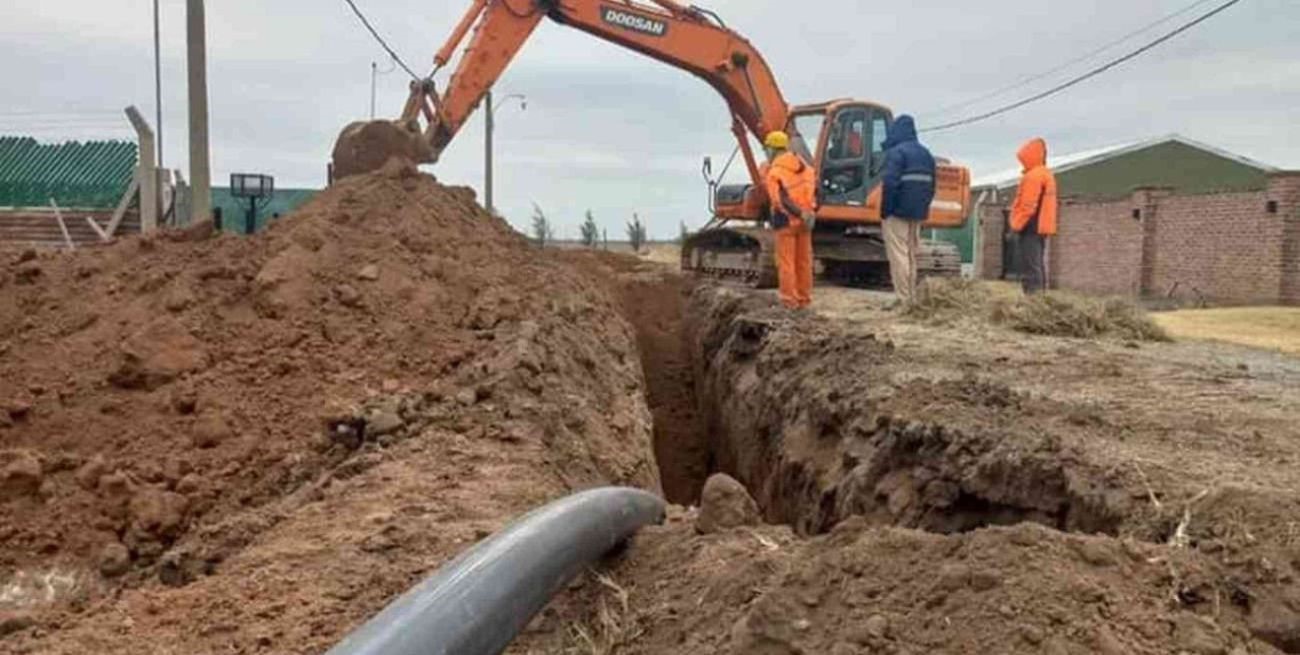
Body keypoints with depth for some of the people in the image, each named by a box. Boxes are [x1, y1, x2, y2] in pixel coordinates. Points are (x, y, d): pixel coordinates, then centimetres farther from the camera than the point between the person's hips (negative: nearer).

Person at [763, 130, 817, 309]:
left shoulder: (774, 171, -11)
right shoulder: (804, 166, 12)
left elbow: (782, 199, -20)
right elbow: (814, 190, 9)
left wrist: (801, 214, -18)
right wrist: (808, 213, 3)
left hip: (786, 220, -7)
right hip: (805, 220, 7)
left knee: (786, 261, 0)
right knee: (804, 260, 12)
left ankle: (789, 300, 1)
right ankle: (804, 299, 19)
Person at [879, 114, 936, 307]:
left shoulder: (896, 152, -12)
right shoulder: (925, 153, 15)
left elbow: (890, 183, -21)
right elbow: (931, 185, 16)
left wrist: (885, 209, -14)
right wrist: (923, 207, 18)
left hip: (898, 211, -8)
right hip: (917, 213, 8)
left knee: (898, 256, -6)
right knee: (911, 256, 14)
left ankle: (904, 300, -9)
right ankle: (911, 298, 16)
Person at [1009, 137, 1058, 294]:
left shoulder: (1033, 176, -14)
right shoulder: (1047, 174, 18)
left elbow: (1028, 205, -20)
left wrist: (1017, 225, -14)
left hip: (1032, 228, -10)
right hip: (1043, 227, 10)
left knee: (1030, 268, -11)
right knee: (1039, 265, 12)